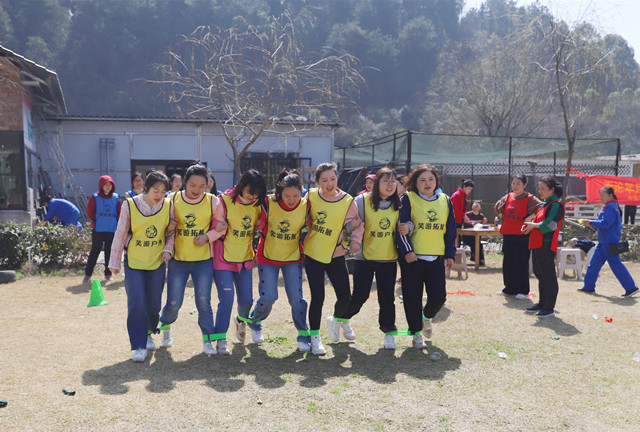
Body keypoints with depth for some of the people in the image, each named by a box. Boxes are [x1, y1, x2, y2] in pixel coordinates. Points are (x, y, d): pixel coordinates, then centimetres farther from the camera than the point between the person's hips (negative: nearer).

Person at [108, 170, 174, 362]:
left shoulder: (168, 206, -3)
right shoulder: (130, 205, -9)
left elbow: (171, 232, 9)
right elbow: (120, 234, -1)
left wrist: (168, 249, -9)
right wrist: (114, 262, 2)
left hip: (157, 263, 2)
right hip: (134, 262, -2)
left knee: (154, 305, 9)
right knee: (136, 304, -9)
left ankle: (148, 334, 37)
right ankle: (139, 346, 2)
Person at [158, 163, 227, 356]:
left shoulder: (213, 202, -4)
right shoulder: (174, 200, -3)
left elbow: (221, 226, 6)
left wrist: (208, 236, -11)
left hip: (204, 260, 0)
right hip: (178, 260, 1)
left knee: (203, 301, 0)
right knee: (174, 302, 4)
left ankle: (208, 340, 14)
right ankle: (165, 326, 36)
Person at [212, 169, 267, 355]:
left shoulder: (257, 204, 2)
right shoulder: (225, 200, -13)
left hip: (245, 258, 5)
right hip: (224, 258, -5)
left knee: (247, 299, 9)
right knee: (227, 299, -9)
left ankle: (241, 319, 43)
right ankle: (221, 339, 6)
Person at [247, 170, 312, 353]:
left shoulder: (306, 206, -14)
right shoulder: (268, 203, -19)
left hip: (293, 258, 1)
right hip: (268, 256, -1)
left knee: (296, 298, -5)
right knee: (268, 297, -5)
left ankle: (304, 335, 13)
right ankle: (255, 321, 28)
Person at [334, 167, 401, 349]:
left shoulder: (398, 204, 5)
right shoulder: (362, 200, -6)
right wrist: (355, 242, -19)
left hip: (388, 259, 3)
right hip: (365, 257, -3)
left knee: (387, 298, 5)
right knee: (360, 295, -3)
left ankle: (389, 332, 22)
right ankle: (338, 320, 21)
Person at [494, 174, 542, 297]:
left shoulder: (529, 199, -8)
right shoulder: (508, 197, 9)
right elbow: (497, 208, 26)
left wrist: (528, 219, -19)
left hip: (522, 236, -6)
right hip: (507, 235, 6)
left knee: (521, 264, -2)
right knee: (508, 263, 10)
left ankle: (523, 291, 9)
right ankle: (509, 288, 22)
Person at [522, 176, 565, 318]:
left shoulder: (556, 205, -11)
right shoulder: (544, 205, 18)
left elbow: (550, 225, -21)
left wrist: (533, 225, -14)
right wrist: (529, 226, 4)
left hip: (546, 245, -10)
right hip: (537, 245, 10)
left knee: (548, 276, -5)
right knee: (540, 274, 16)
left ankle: (550, 309, 1)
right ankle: (542, 304, 27)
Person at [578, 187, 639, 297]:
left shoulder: (610, 207, -17)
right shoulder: (613, 206, 15)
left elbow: (605, 223, -23)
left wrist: (590, 223, -17)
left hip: (609, 242, -11)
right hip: (604, 241, 11)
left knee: (615, 264, -7)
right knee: (594, 263, 12)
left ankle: (631, 288, 0)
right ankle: (589, 286, 17)